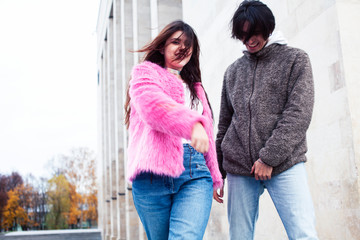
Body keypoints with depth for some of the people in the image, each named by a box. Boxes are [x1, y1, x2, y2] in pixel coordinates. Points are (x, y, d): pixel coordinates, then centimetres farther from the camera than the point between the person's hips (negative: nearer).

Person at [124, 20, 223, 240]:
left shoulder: (195, 88, 30)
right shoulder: (145, 72, 13)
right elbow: (152, 104, -12)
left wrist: (214, 176, 23)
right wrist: (191, 123, -29)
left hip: (195, 173, 3)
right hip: (154, 172, -3)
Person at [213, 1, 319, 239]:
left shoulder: (296, 59, 6)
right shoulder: (233, 71, 16)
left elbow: (299, 113, -6)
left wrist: (269, 157, -13)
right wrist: (217, 172, 14)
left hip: (285, 165, -3)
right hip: (239, 167, 3)